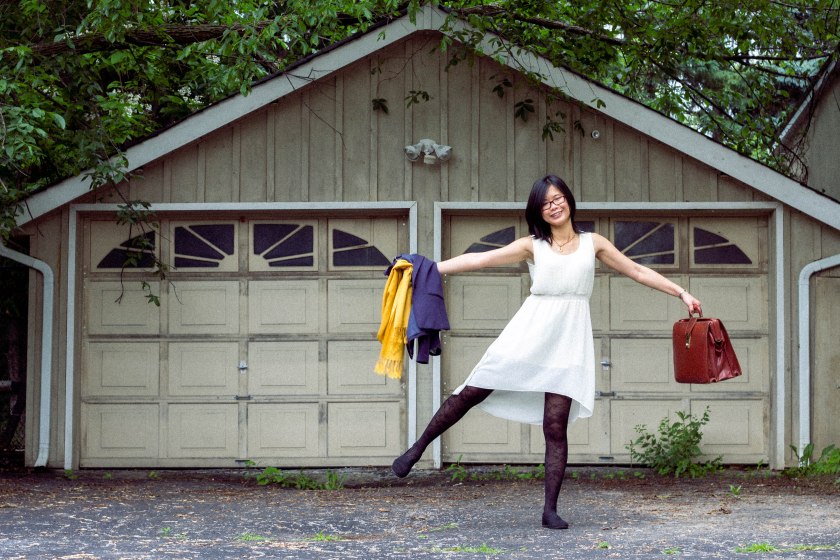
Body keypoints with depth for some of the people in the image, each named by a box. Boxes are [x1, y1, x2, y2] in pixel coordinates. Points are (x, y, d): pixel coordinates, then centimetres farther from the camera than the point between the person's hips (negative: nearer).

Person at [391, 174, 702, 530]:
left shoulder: (593, 244, 13)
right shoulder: (532, 246, 8)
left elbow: (637, 271, 18)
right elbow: (480, 259, 1)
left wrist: (681, 293, 13)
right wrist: (430, 268, -8)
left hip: (569, 340, 0)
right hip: (530, 333, 0)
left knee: (555, 427, -5)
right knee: (472, 393, -2)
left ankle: (550, 510, -1)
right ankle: (418, 448, 15)